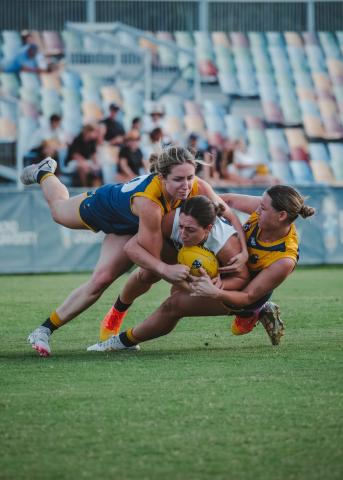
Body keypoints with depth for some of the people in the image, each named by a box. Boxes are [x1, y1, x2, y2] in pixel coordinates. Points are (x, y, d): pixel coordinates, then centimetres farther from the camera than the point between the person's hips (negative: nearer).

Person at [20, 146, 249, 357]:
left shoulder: (198, 188, -37)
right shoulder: (148, 202, -50)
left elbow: (230, 215, -24)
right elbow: (151, 257, -41)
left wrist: (244, 250, -36)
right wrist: (166, 269, -60)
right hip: (104, 203, -4)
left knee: (101, 281, -3)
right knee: (58, 209, 28)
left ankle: (46, 330, 16)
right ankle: (44, 173, 64)